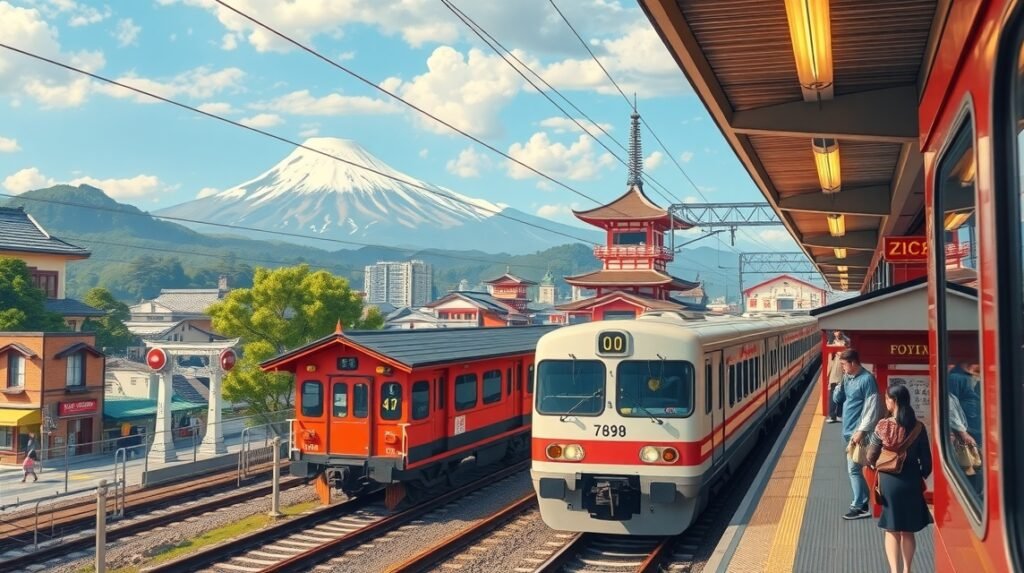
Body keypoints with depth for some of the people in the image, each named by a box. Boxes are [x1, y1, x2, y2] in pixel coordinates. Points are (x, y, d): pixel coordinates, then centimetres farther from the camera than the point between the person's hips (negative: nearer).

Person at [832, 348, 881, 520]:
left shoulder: (867, 379, -15)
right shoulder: (847, 378, 10)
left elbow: (872, 408, -18)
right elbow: (837, 399, 12)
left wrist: (861, 431, -22)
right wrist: (841, 383, -4)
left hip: (858, 431, -9)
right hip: (848, 430, 9)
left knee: (853, 468, -6)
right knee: (853, 467, 13)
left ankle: (859, 506, 1)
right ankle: (863, 500, 22)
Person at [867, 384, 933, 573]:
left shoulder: (883, 426, -10)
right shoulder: (918, 427, -6)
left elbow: (871, 457, -2)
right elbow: (926, 459, -1)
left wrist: (876, 466, 19)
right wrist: (922, 476, 17)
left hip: (889, 481, -2)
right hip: (911, 481, 2)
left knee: (892, 531, 8)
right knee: (908, 531, 15)